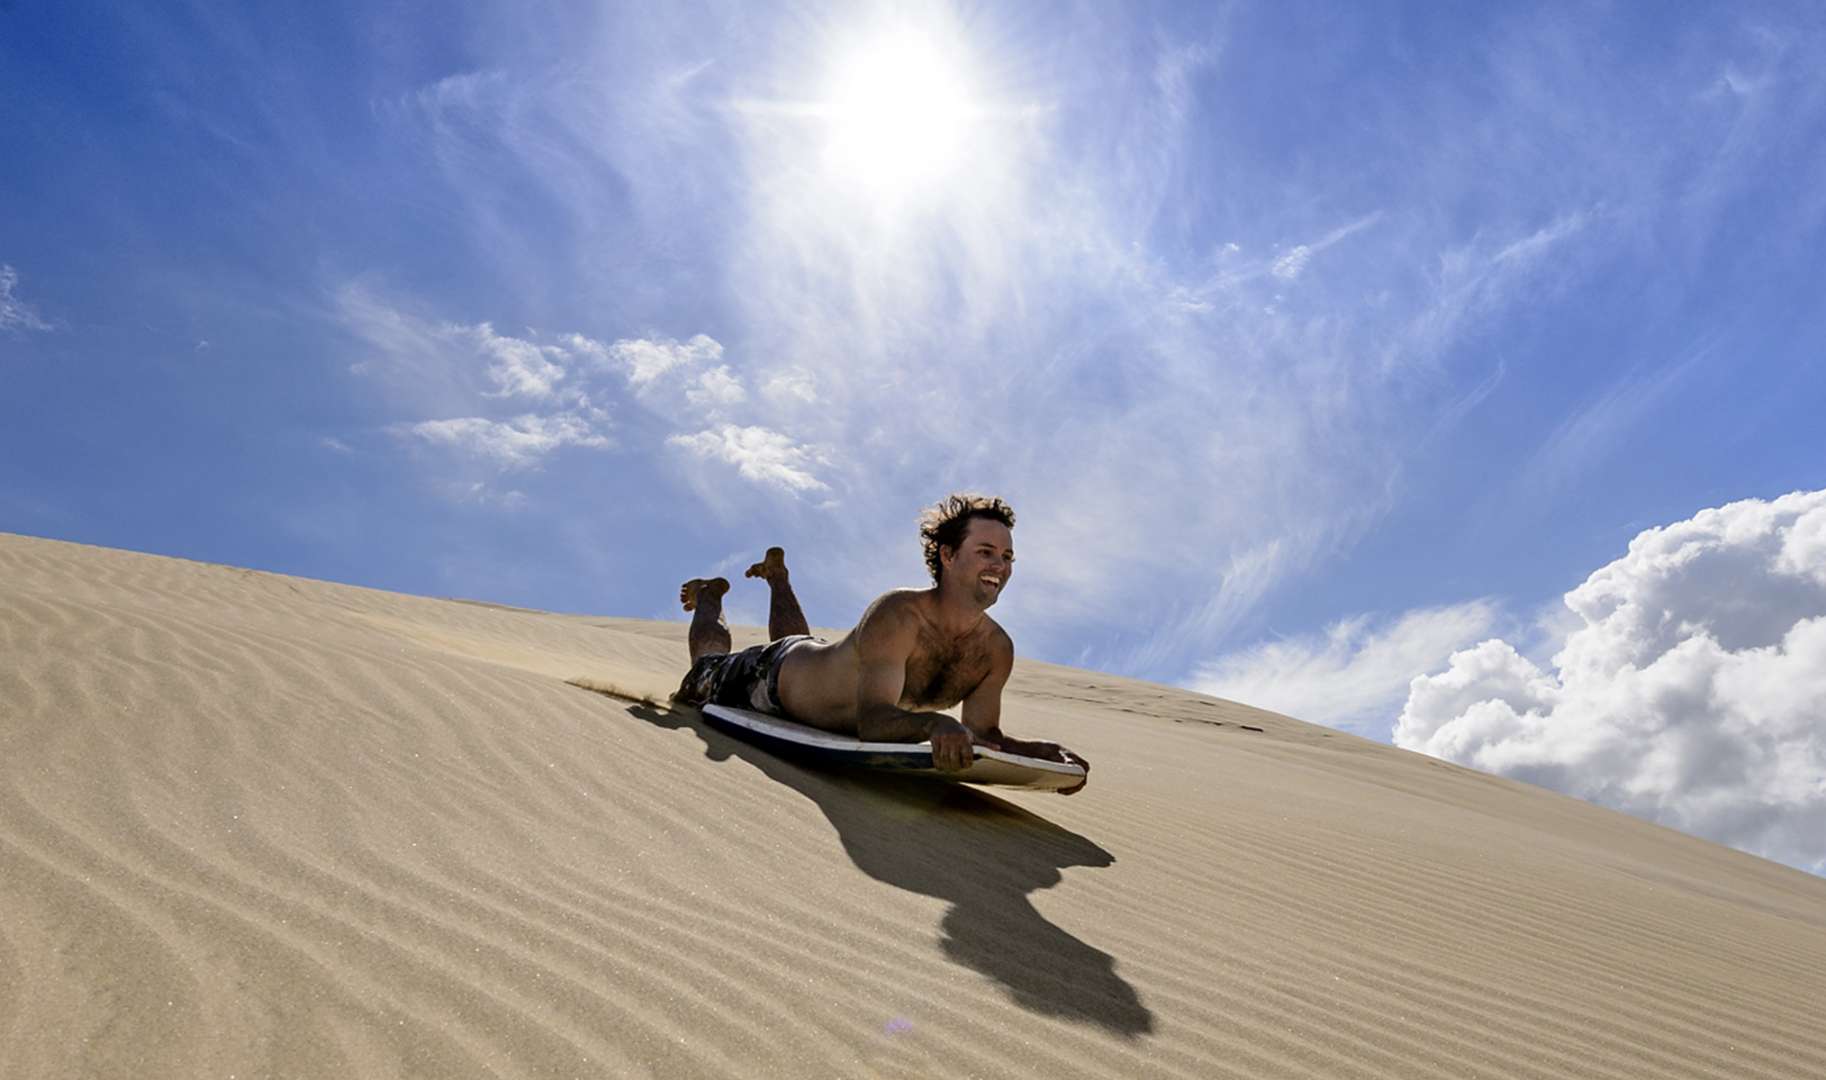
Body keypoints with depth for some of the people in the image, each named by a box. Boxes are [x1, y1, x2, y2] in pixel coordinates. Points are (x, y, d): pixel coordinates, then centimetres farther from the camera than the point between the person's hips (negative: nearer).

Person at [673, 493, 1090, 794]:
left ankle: (778, 577, 63)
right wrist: (934, 723, -72)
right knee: (708, 667, 28)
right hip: (771, 676, -5)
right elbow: (871, 720, -53)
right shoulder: (896, 615, -45)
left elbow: (984, 732, -19)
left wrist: (1039, 750, -38)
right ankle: (709, 595, 53)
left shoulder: (997, 650, -26)